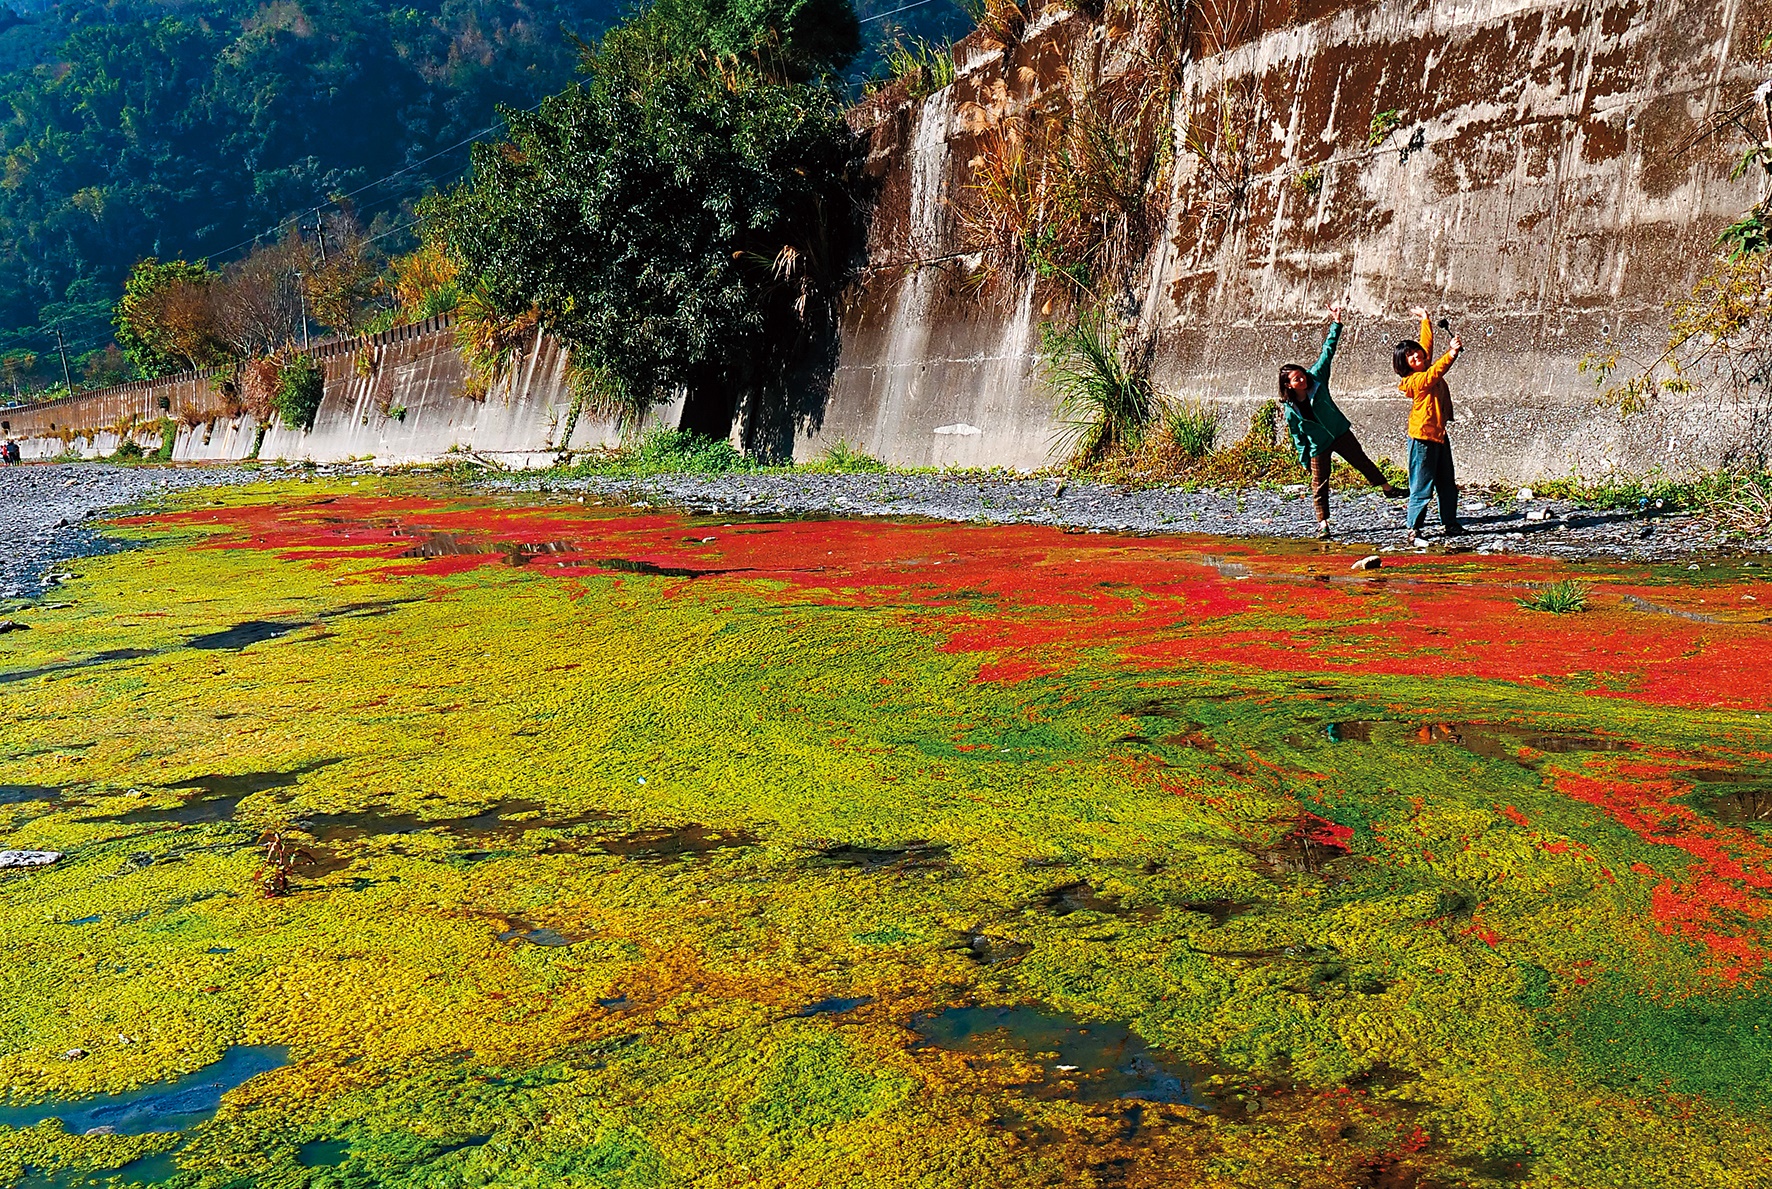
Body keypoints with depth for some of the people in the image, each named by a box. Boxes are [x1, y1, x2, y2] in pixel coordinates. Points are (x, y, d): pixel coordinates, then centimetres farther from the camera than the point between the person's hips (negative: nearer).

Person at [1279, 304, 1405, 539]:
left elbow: (1327, 353, -14)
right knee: (1319, 485, 2)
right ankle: (1322, 522, 9)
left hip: (1340, 433, 2)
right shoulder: (1290, 409, -14)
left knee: (1362, 462, 13)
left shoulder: (1316, 379, -12)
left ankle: (1387, 488, 31)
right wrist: (1305, 461, -3)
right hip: (1318, 446, -2)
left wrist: (1336, 324, -20)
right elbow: (1298, 437, -5)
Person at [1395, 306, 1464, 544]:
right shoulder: (1414, 381, -15)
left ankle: (1450, 524, 23)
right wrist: (1452, 353, -42)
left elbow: (1427, 344, 23)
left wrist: (1425, 319, 30)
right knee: (1422, 486, -6)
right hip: (1423, 437, -9)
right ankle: (1414, 529, -2)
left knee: (1447, 484, 14)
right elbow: (1435, 373, -32)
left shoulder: (1425, 369, 10)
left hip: (1439, 435, 9)